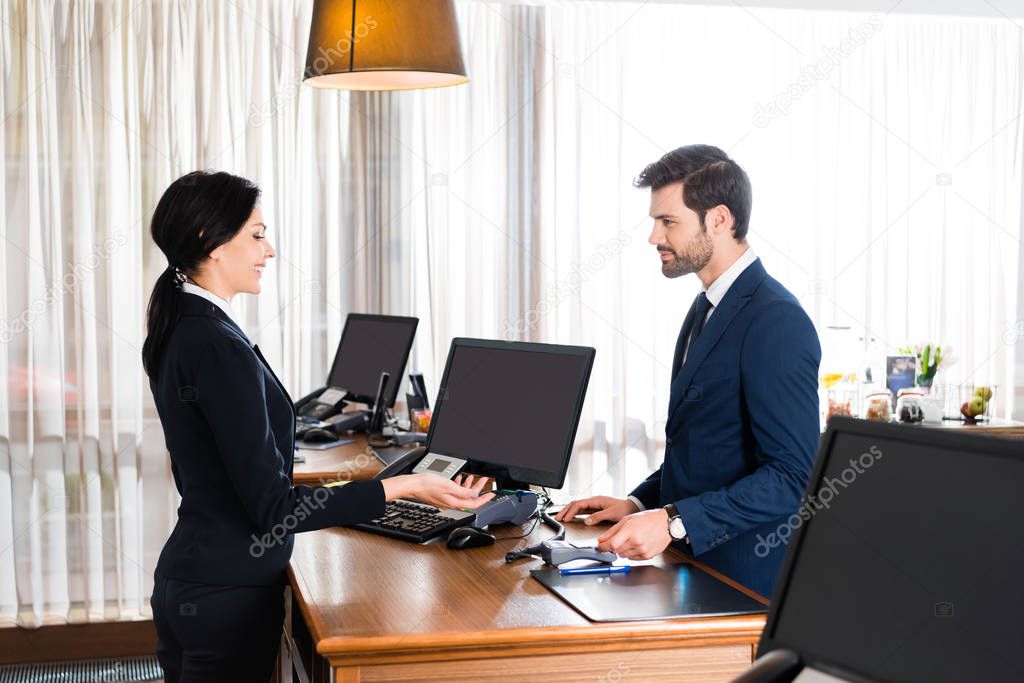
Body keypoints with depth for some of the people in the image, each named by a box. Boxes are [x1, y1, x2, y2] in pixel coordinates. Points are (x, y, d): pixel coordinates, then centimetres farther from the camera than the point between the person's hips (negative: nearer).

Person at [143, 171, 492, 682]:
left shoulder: (176, 331, 7)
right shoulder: (218, 346, -23)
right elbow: (273, 508, -23)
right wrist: (403, 487, -24)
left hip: (186, 580, 10)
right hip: (228, 594, -10)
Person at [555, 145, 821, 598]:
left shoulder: (776, 320, -17)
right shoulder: (708, 307, 13)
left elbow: (792, 476, -22)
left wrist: (673, 522, -25)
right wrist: (639, 503, 8)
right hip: (692, 566, 8)